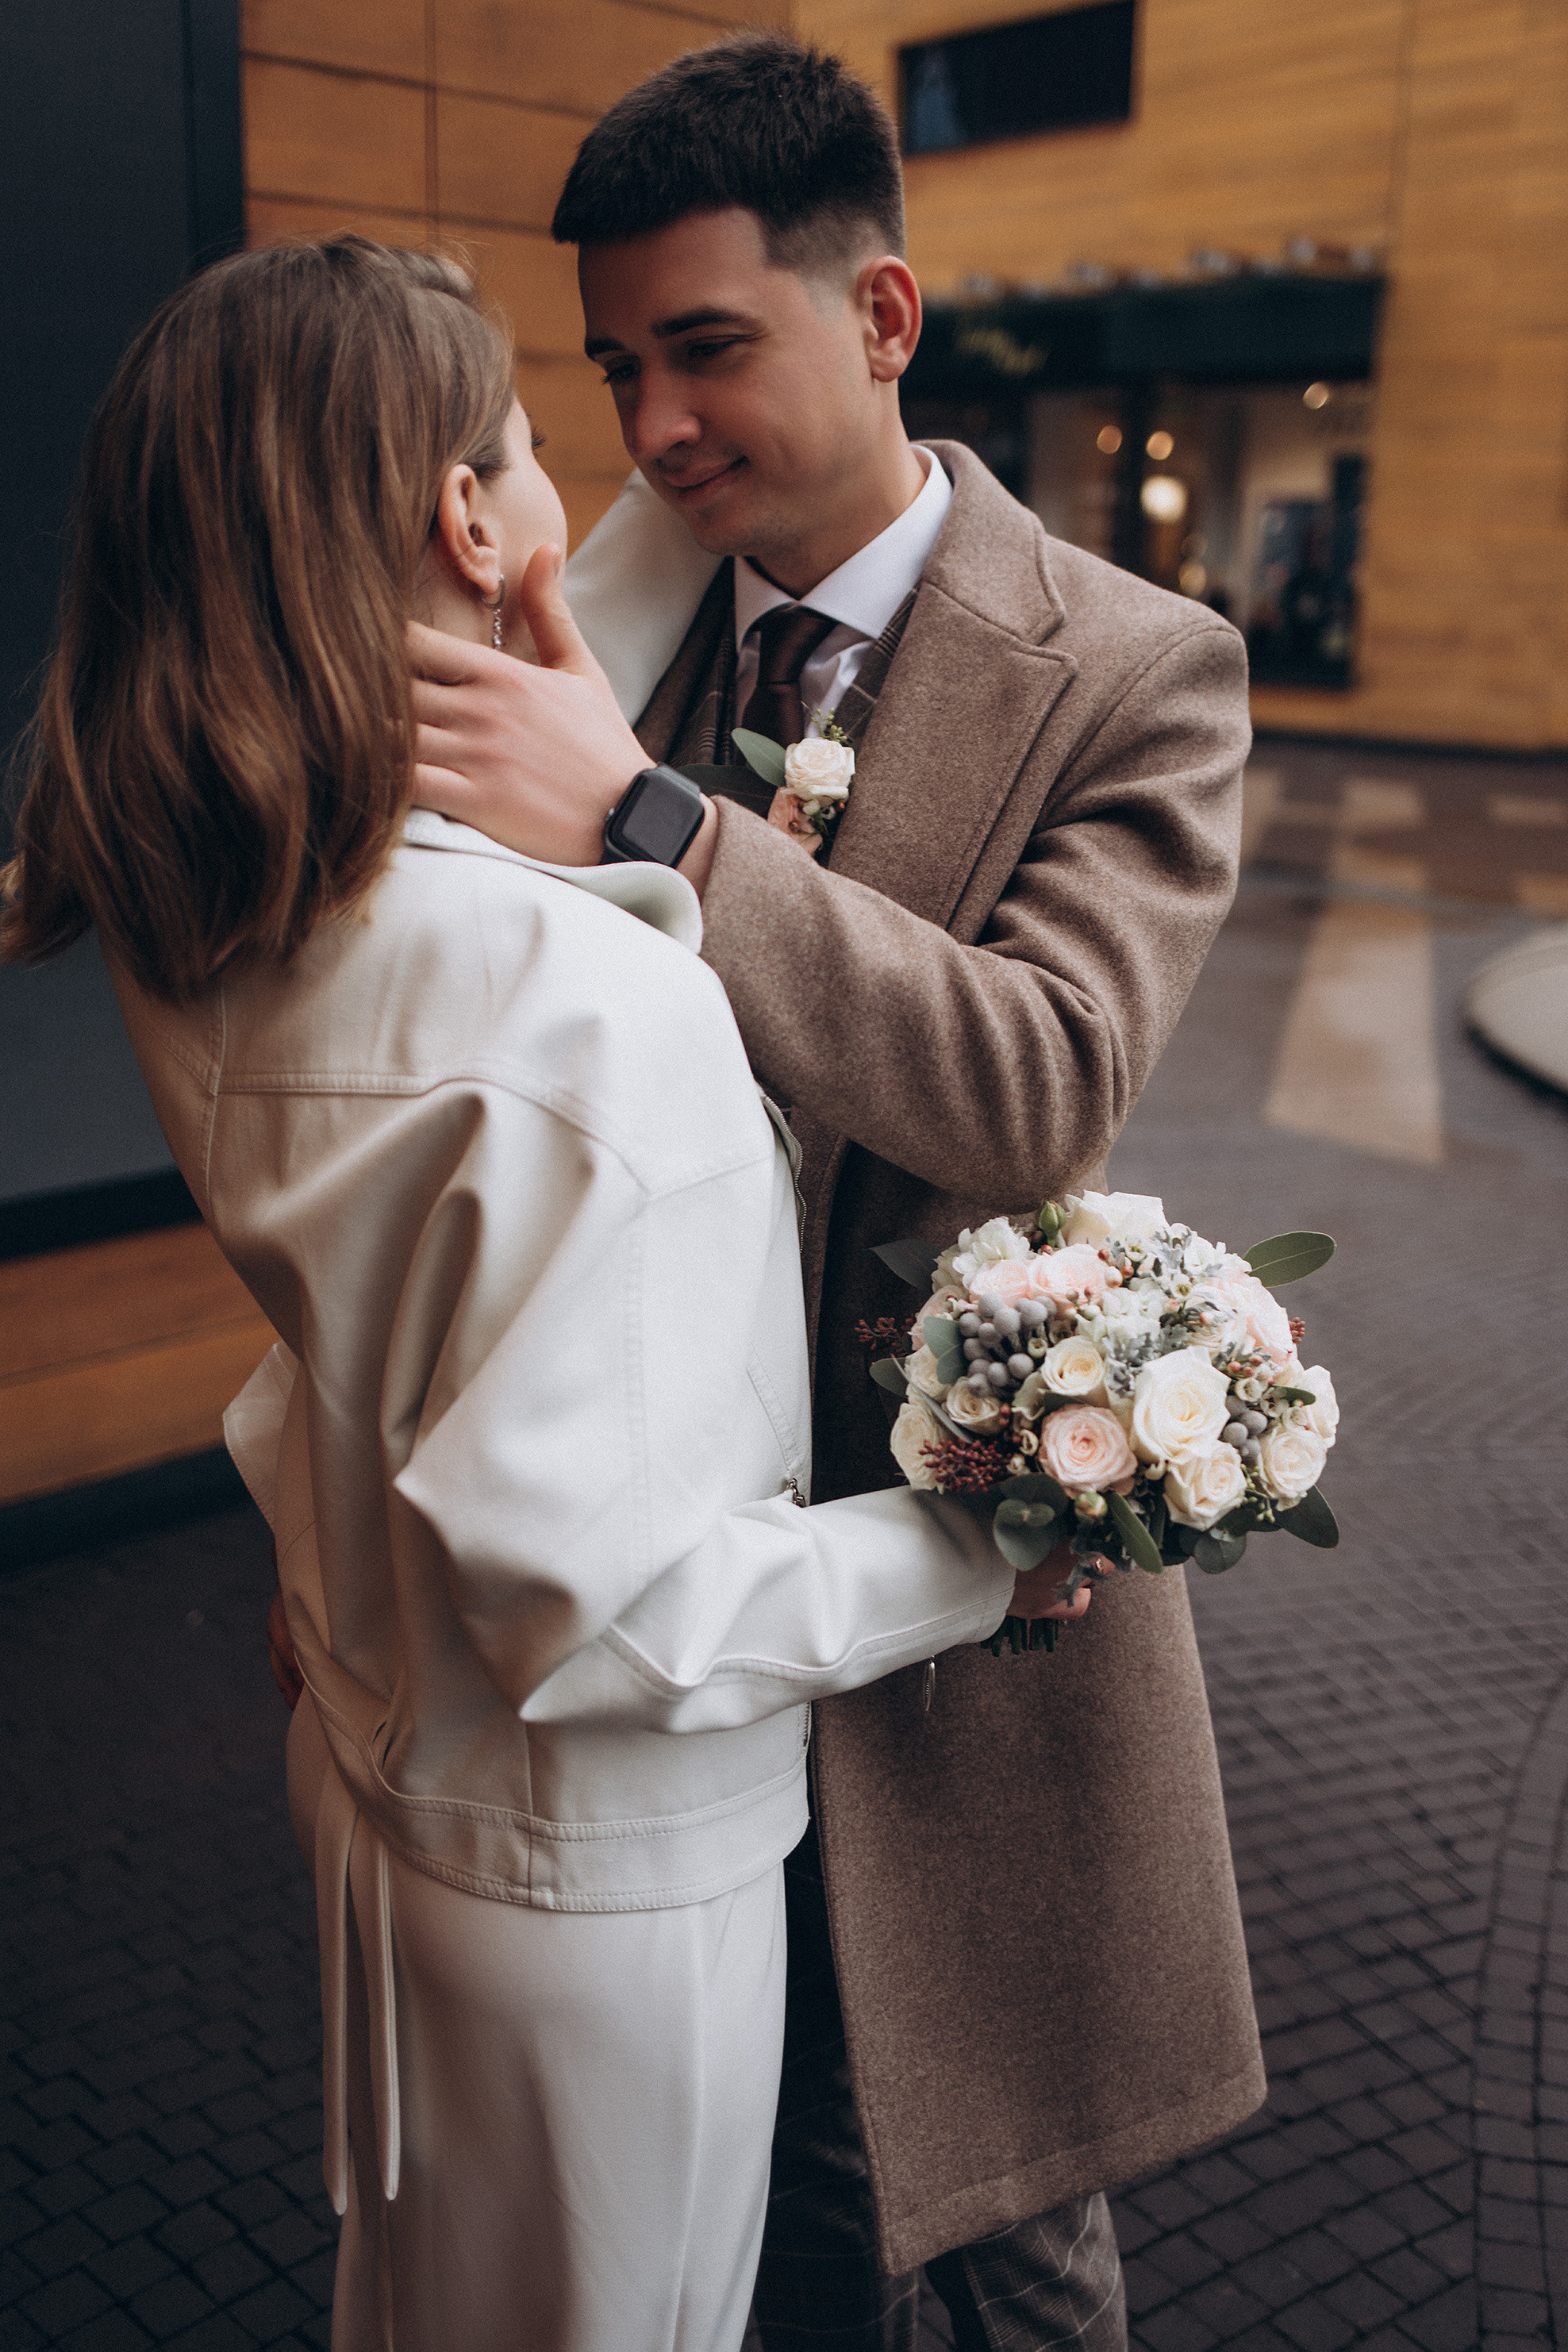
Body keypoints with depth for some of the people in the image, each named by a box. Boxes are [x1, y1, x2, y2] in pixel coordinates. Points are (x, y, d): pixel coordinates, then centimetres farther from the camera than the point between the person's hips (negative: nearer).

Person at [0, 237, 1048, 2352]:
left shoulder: (207, 934, -9)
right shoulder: (587, 1001, -35)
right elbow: (598, 1594, -32)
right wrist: (975, 1548, -18)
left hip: (374, 1783, 7)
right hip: (596, 1875, -7)